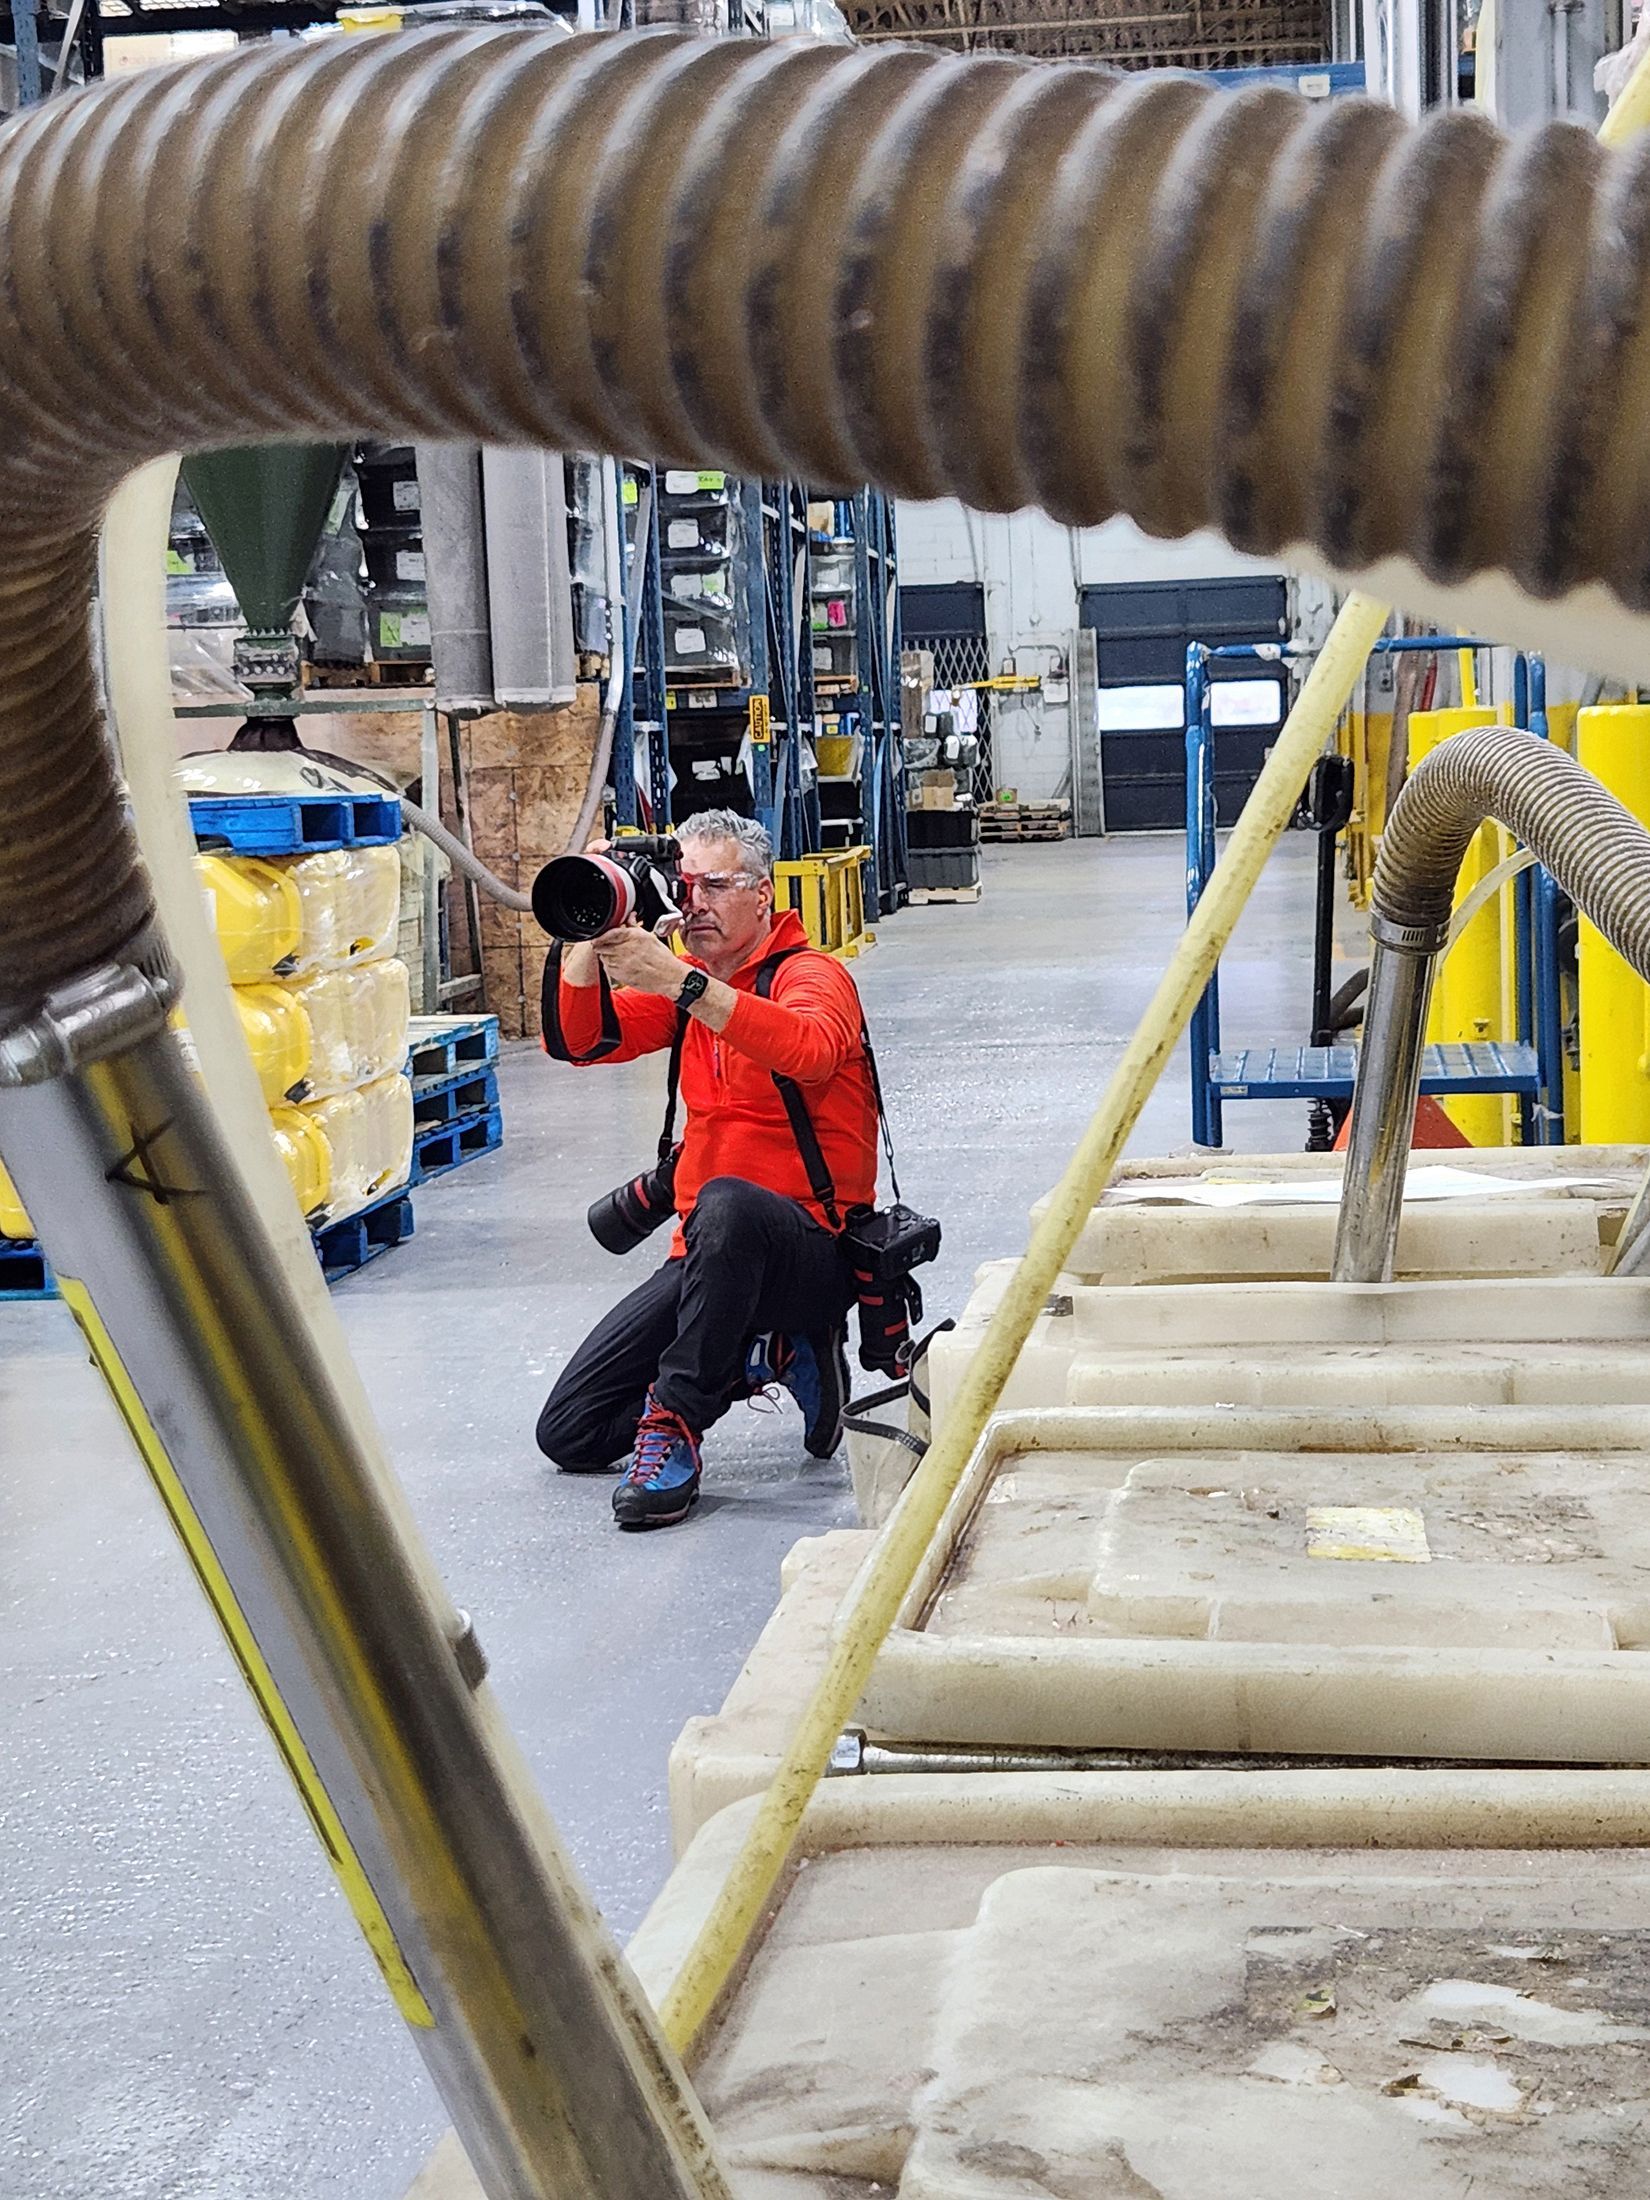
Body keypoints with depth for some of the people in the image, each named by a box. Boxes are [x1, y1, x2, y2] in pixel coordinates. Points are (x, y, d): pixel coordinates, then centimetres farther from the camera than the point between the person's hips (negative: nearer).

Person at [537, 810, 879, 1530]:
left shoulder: (810, 974, -8)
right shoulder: (687, 983, 12)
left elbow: (808, 1050, -33)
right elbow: (576, 1041, -2)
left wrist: (679, 982, -40)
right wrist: (590, 938, -19)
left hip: (812, 1251, -7)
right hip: (707, 1252, 7)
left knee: (726, 1203, -43)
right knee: (569, 1432, -1)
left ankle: (674, 1424, -28)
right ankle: (770, 1355, 11)